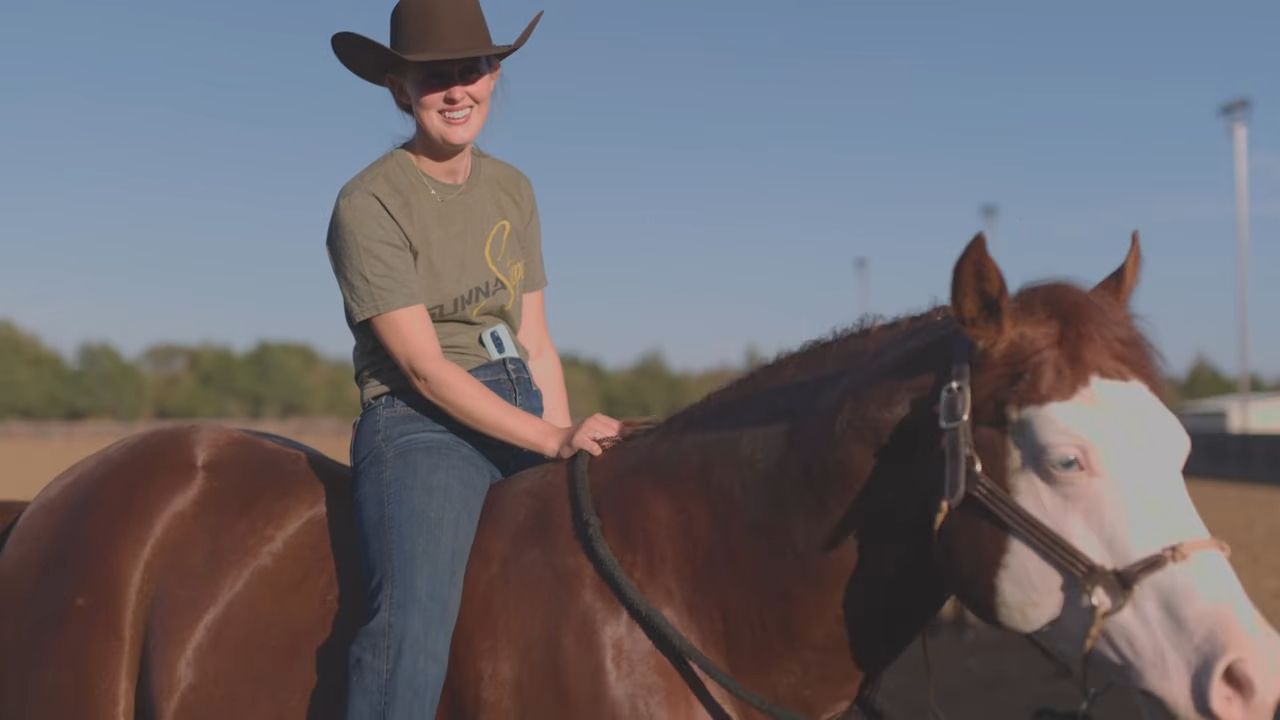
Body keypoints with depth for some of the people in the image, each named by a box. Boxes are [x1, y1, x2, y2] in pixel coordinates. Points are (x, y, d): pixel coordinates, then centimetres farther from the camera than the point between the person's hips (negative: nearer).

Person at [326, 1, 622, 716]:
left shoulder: (513, 189, 13)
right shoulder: (369, 203, -8)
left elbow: (537, 345, 13)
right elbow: (425, 368, -14)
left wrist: (572, 442, 0)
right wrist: (554, 441, -18)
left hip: (525, 411, 7)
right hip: (420, 423, -7)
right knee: (411, 629, -27)